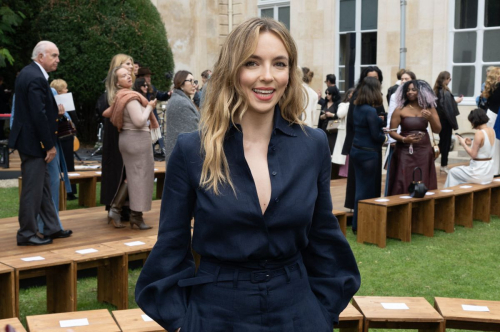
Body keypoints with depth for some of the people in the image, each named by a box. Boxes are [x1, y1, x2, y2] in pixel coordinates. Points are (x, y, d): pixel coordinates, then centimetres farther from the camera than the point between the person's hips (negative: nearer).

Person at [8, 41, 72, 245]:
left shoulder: (29, 73, 12)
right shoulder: (36, 78, -20)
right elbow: (38, 115, -23)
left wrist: (54, 110, 8)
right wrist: (50, 145, -18)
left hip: (31, 139, 11)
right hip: (33, 141, -11)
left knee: (43, 185, 16)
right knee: (33, 188, -1)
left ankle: (51, 228, 24)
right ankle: (26, 234, 9)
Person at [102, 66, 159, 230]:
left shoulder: (118, 97, 10)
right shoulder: (131, 97, -17)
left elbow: (106, 113, 21)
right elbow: (140, 121, -24)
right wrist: (149, 106, -10)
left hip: (126, 138, 9)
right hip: (137, 139, -9)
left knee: (130, 176, 16)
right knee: (140, 176, -3)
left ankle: (115, 209, 13)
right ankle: (136, 216, 2)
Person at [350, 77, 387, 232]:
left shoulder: (357, 108, 7)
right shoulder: (370, 111, -19)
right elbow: (376, 136, -17)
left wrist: (380, 126, 10)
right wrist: (385, 137, 2)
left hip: (356, 150, 9)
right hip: (369, 154, -9)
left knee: (361, 187, 14)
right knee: (367, 190, 0)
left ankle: (358, 224, 21)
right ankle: (359, 225, 6)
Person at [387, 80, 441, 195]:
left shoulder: (429, 108, 5)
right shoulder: (400, 110, -3)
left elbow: (437, 130, 4)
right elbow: (392, 132, -3)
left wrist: (430, 118, -13)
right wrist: (404, 139, -20)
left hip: (423, 151, 2)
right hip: (405, 151, -2)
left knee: (423, 185, 4)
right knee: (403, 184, -6)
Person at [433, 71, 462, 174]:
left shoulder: (436, 91, 5)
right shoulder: (446, 93, -20)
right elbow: (449, 110, -21)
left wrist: (455, 101, 22)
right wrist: (454, 124, -13)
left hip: (438, 121, 8)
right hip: (445, 122, -8)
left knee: (442, 142, 16)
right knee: (446, 142, 2)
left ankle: (443, 165, 22)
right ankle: (444, 165, 8)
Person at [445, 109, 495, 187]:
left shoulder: (479, 133, -22)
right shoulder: (491, 130, 3)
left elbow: (473, 155, -20)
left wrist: (463, 143, -8)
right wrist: (471, 143, 9)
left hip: (479, 173, -8)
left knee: (452, 172, 17)